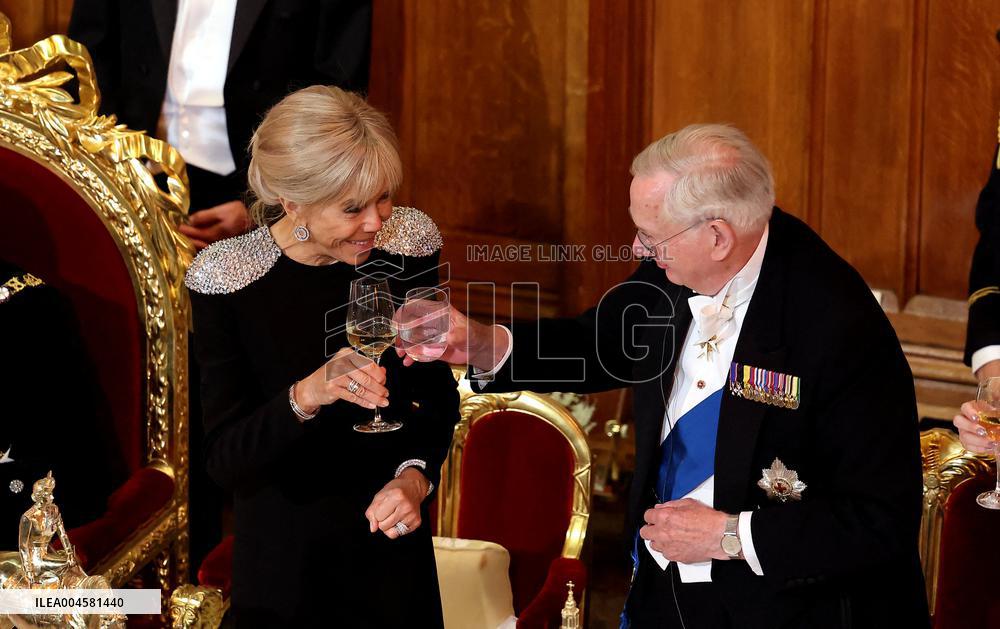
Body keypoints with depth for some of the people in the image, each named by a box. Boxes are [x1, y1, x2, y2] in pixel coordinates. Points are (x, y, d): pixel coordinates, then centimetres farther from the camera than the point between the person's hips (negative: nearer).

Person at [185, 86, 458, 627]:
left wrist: (415, 476, -15)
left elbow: (437, 393, 3)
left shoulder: (410, 241, -9)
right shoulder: (224, 278, -18)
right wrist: (306, 395, -32)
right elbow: (224, 459, -16)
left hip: (391, 543, 3)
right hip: (283, 557, -3)